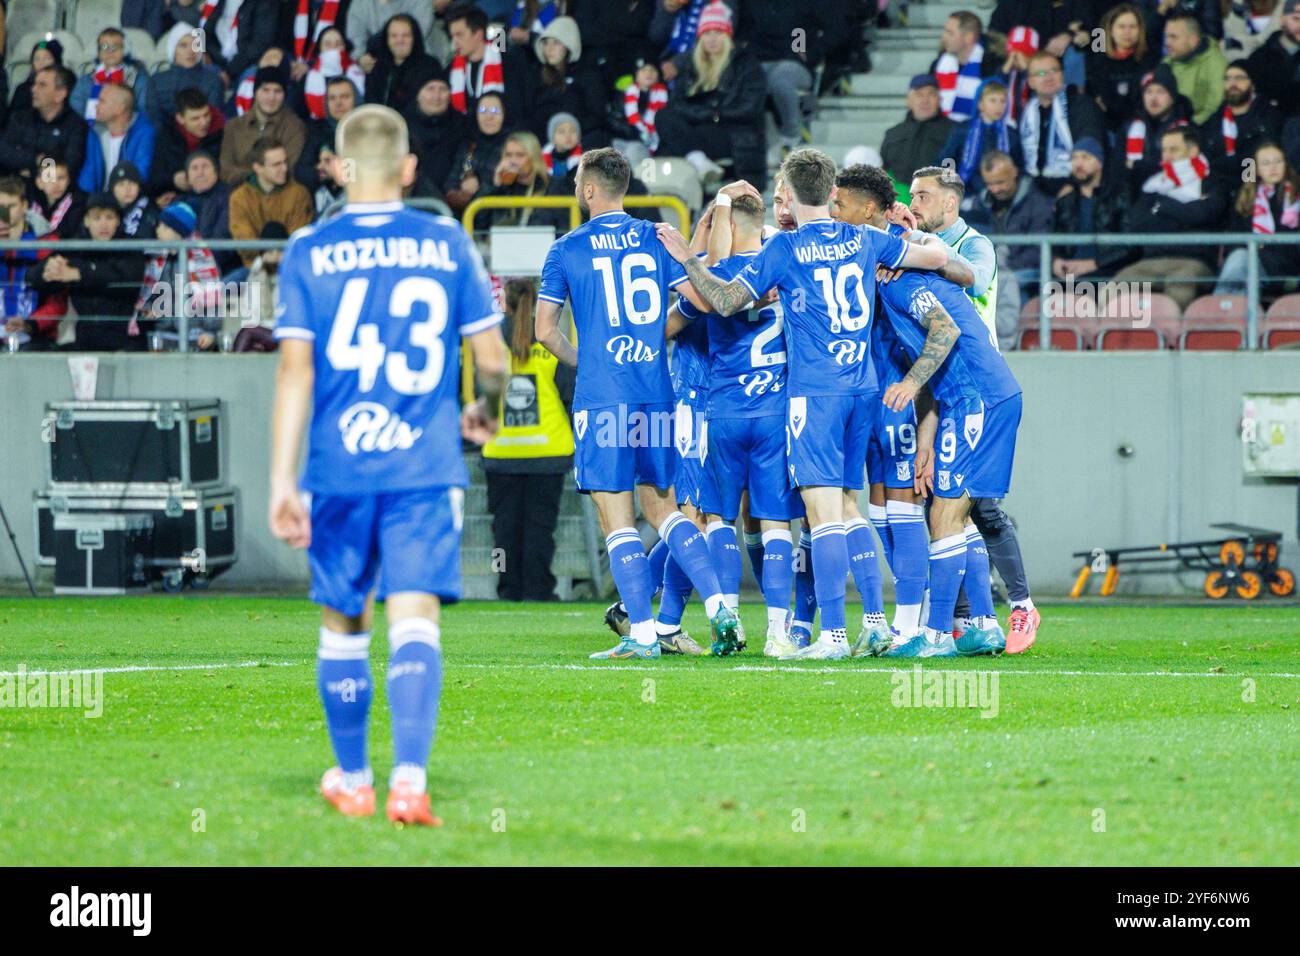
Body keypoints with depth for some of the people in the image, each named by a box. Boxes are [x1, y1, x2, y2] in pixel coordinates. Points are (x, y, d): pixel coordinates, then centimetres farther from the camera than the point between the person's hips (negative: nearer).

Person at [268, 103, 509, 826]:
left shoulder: (309, 253, 0)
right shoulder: (448, 245, 2)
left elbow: (295, 369, -5)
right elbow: (493, 358, 4)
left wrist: (283, 481, -4)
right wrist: (487, 412, 26)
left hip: (339, 469, 1)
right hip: (426, 468, -1)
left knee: (345, 625, 15)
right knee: (414, 620, -7)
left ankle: (353, 780, 27)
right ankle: (409, 779, -24)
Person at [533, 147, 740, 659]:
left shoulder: (566, 250, -1)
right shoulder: (654, 238, 7)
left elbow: (545, 330, 0)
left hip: (601, 398, -4)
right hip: (656, 394, 4)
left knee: (616, 518, -1)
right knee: (662, 505, 15)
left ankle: (643, 634, -5)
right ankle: (718, 607, 1)